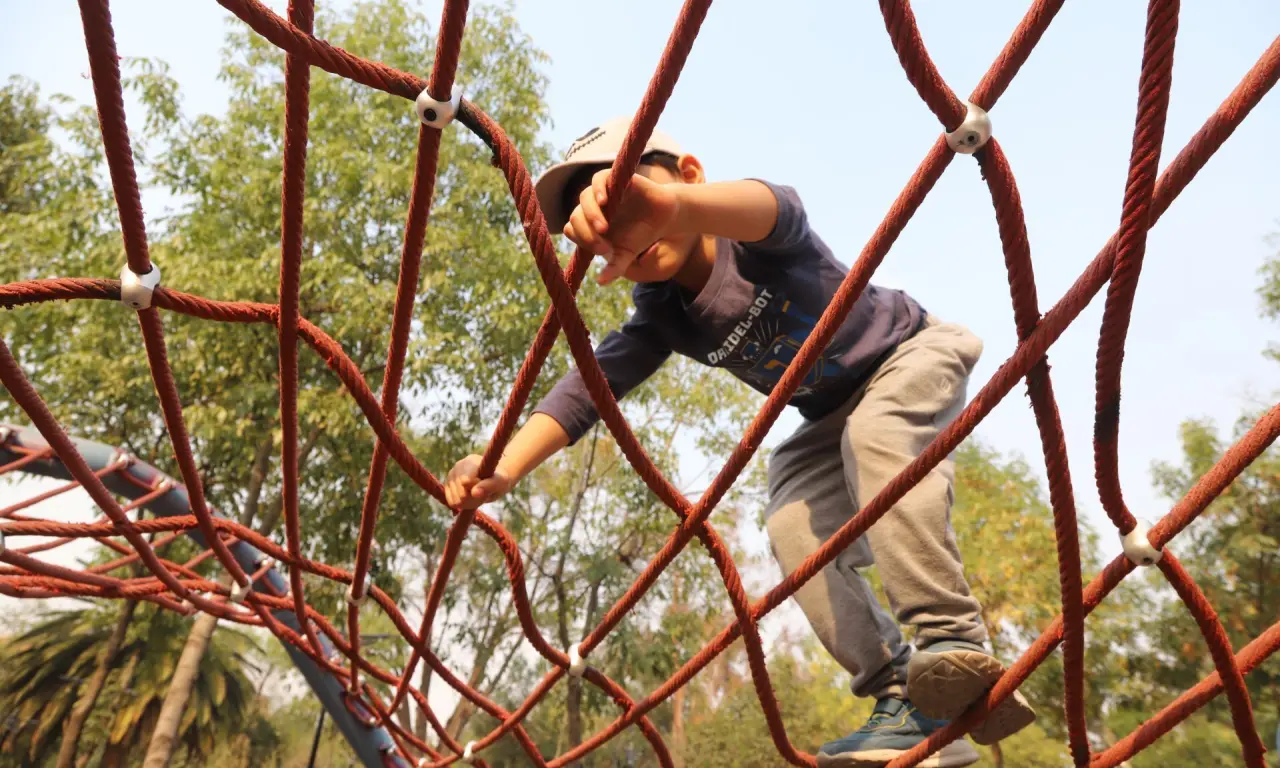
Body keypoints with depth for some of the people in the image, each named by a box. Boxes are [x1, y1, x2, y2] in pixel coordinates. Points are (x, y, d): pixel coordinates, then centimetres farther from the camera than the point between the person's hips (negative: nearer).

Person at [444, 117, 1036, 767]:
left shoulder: (753, 239, -31)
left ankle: (955, 641, -33)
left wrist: (672, 204, -79)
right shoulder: (662, 317, -15)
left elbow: (773, 206, -56)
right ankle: (908, 702, -10)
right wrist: (503, 468, -44)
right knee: (792, 528, -14)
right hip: (832, 419, 5)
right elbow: (590, 383, -28)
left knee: (873, 434, -36)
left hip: (914, 352, -5)